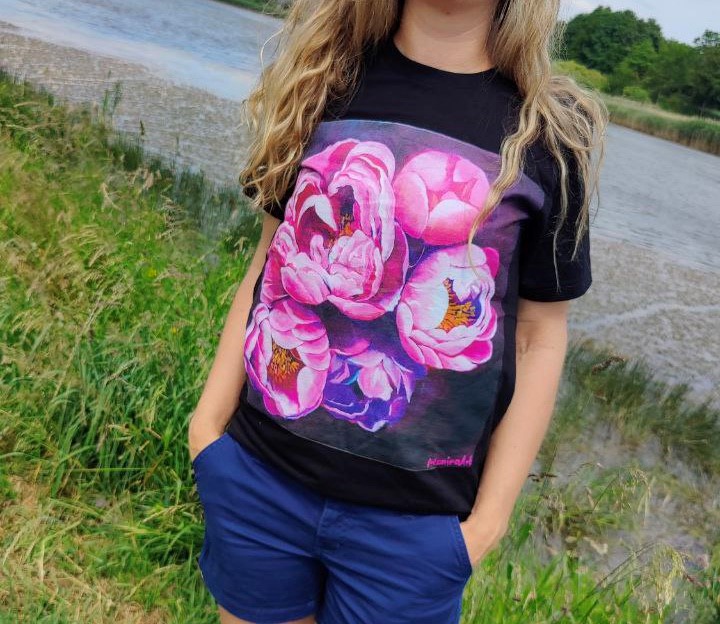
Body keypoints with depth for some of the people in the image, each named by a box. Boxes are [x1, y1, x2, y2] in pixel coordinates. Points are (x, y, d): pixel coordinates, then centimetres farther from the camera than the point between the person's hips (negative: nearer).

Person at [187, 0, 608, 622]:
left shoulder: (552, 133, -7)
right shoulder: (325, 78, 1)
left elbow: (540, 337, -3)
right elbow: (271, 263, 5)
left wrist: (490, 516, -2)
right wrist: (210, 416, 5)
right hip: (259, 477, 3)